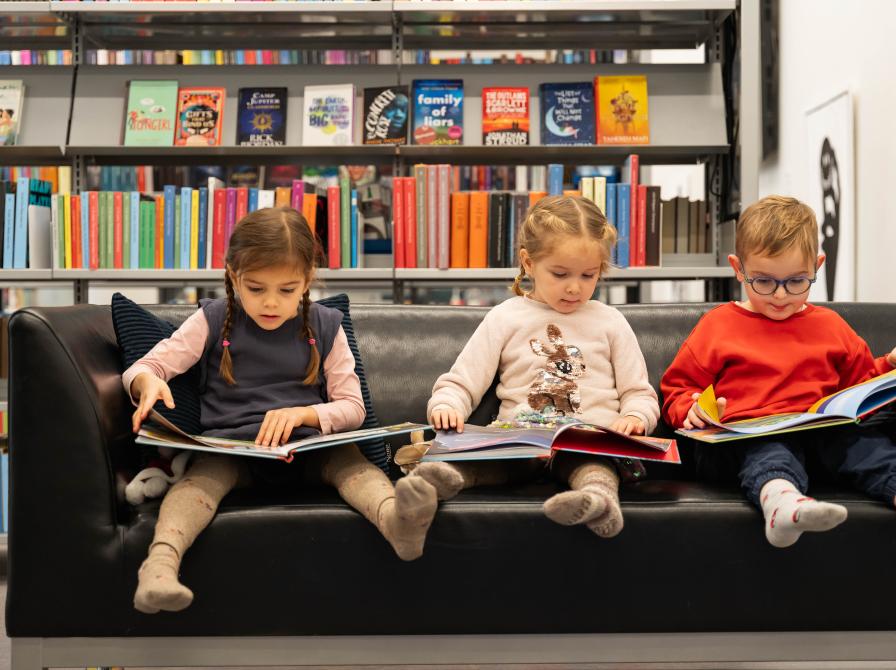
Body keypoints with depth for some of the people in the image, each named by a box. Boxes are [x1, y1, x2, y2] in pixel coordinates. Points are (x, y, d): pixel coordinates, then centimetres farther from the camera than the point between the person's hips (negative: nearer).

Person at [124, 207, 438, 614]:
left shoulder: (325, 326, 9)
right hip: (229, 446, 0)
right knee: (203, 473, -33)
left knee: (349, 459, -31)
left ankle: (395, 519, -61)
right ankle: (160, 563, -57)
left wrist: (303, 413, -14)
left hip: (309, 447, 0)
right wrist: (148, 383, -21)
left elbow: (352, 408, 8)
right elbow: (141, 368, 6)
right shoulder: (214, 321, 7)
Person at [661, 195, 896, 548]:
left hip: (825, 429, 4)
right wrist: (693, 409, -6)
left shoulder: (829, 325, 24)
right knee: (770, 453, -38)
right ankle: (779, 498, -69)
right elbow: (677, 388, 17)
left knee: (867, 441, -27)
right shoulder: (717, 325, 14)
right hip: (753, 433, -4)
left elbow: (860, 381, 32)